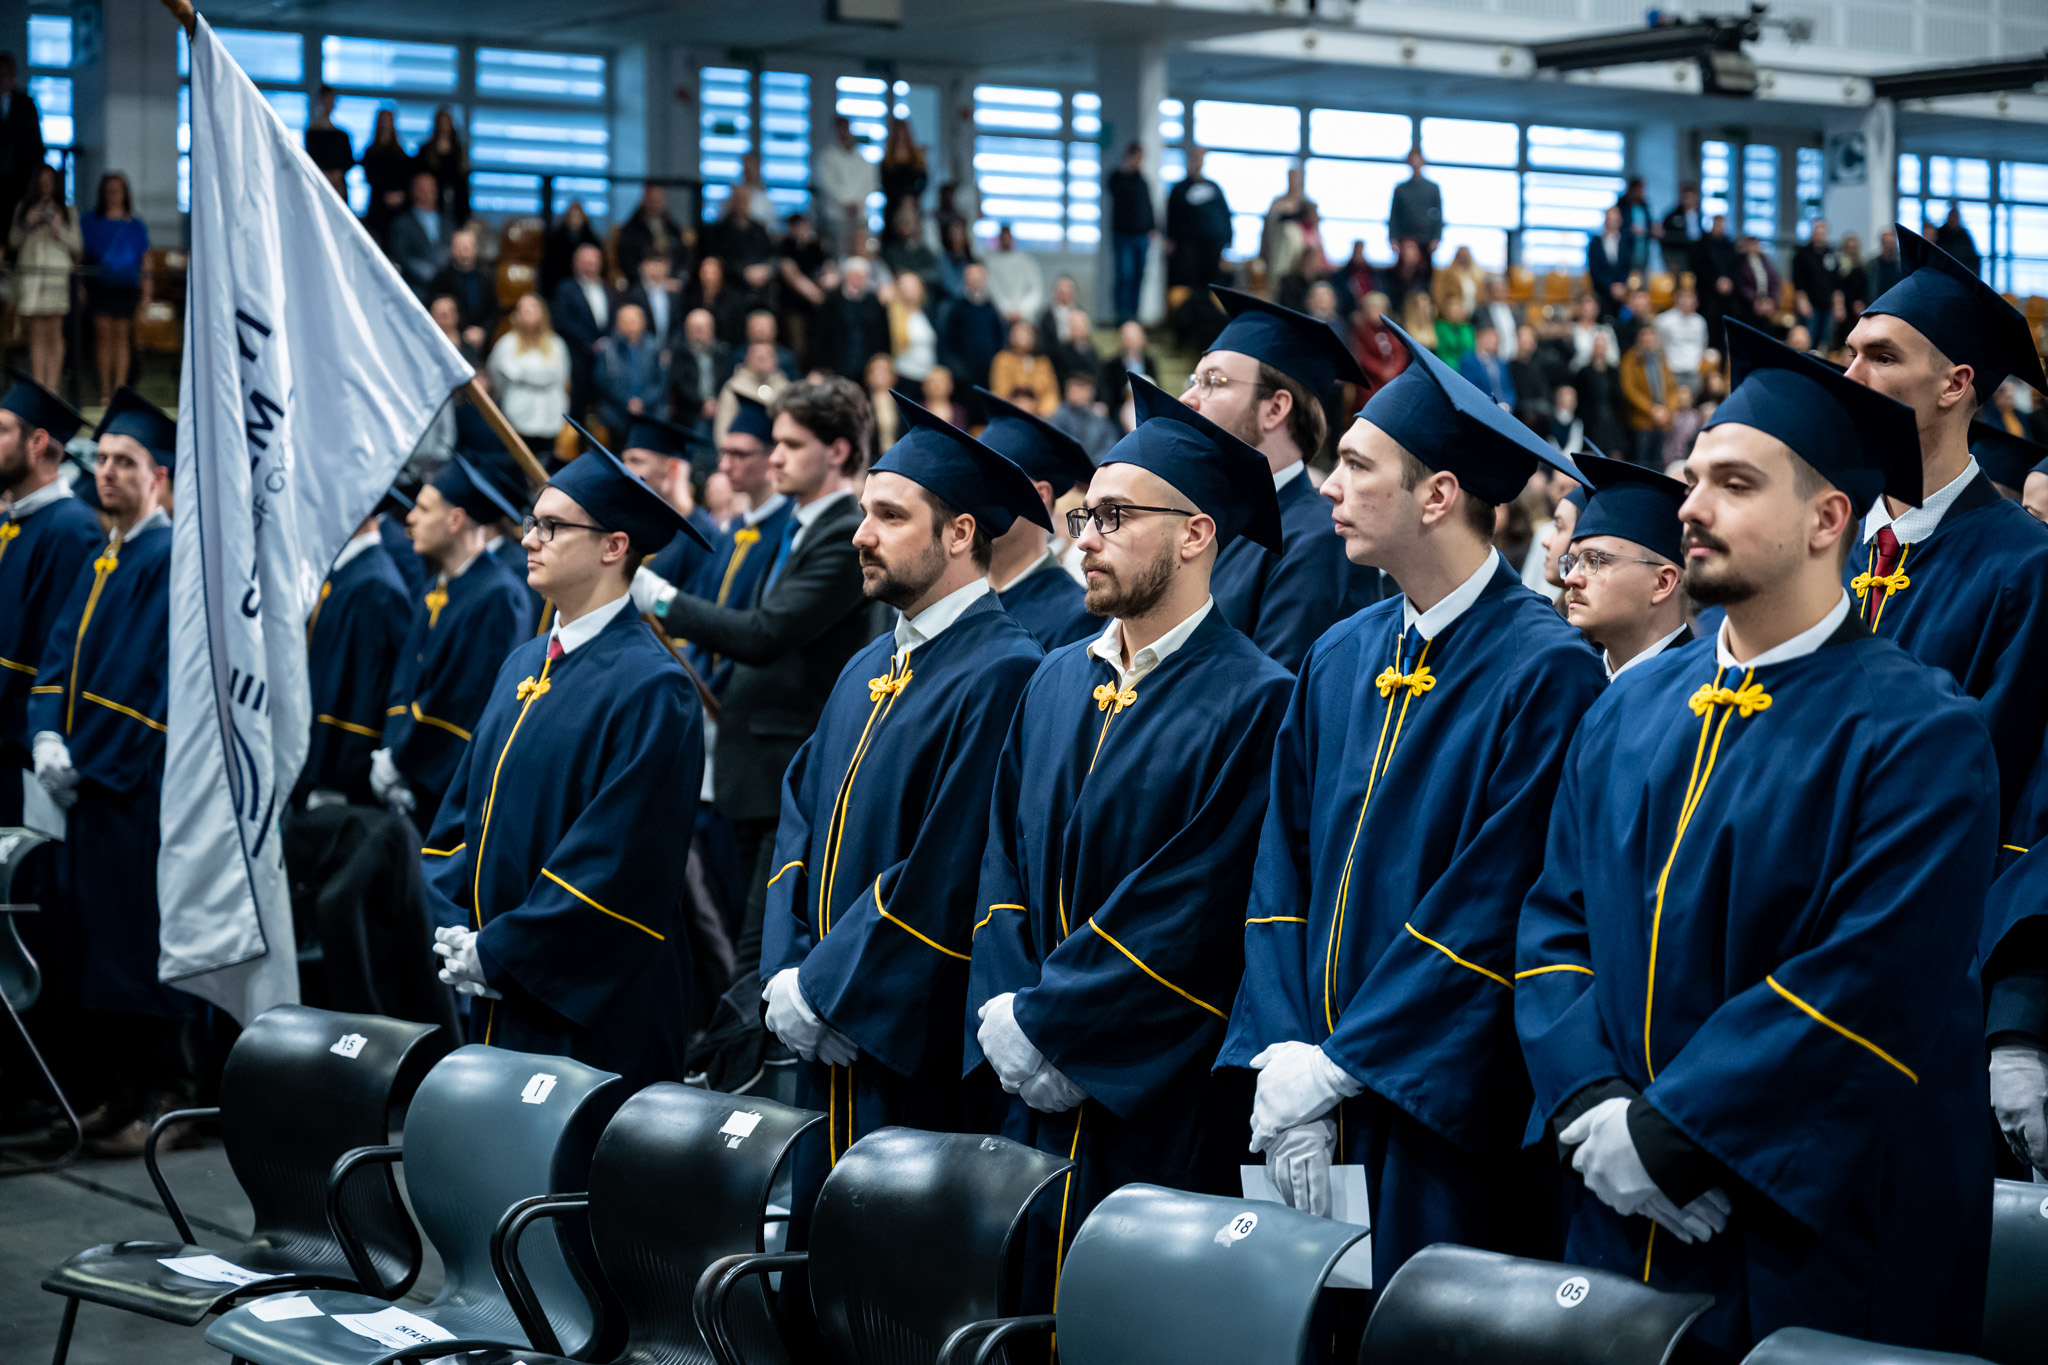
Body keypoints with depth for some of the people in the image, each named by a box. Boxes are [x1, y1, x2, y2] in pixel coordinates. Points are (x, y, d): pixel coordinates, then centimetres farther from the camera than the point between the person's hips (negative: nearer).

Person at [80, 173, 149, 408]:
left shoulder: (136, 227, 9)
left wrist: (146, 290, 4)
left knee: (122, 335, -2)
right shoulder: (89, 223, 9)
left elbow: (146, 260, 10)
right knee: (103, 332, -6)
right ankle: (105, 388, -1)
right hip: (99, 285, 0)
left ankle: (120, 388, 1)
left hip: (126, 285, 0)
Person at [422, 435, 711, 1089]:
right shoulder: (524, 664, 13)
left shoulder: (650, 687, -14)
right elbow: (459, 812, 15)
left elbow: (622, 859, -19)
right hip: (499, 997, 8)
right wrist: (455, 931, -2)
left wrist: (498, 952, -15)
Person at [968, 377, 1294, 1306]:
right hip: (1039, 1098, 6)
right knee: (1029, 1316, 10)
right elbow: (1004, 871, 11)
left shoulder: (1252, 703, -11)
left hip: (1165, 1115, -6)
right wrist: (1006, 1018, -5)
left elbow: (1197, 915, -16)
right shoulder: (1057, 683, 13)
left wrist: (1043, 1028, -14)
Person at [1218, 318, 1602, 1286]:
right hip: (1316, 1099, 6)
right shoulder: (1340, 661, 9)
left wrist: (1336, 1067, -15)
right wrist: (1286, 1058, -6)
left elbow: (1500, 909, -17)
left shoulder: (1544, 673, -12)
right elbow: (1284, 875, 7)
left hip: (1445, 1112, -6)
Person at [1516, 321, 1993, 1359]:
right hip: (1625, 1214, 5)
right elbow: (1555, 924, 7)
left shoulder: (1918, 736, -10)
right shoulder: (1631, 712, 9)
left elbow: (1873, 987, -19)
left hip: (1825, 1237, -5)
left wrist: (1667, 1134, -19)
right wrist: (1592, 1107, -11)